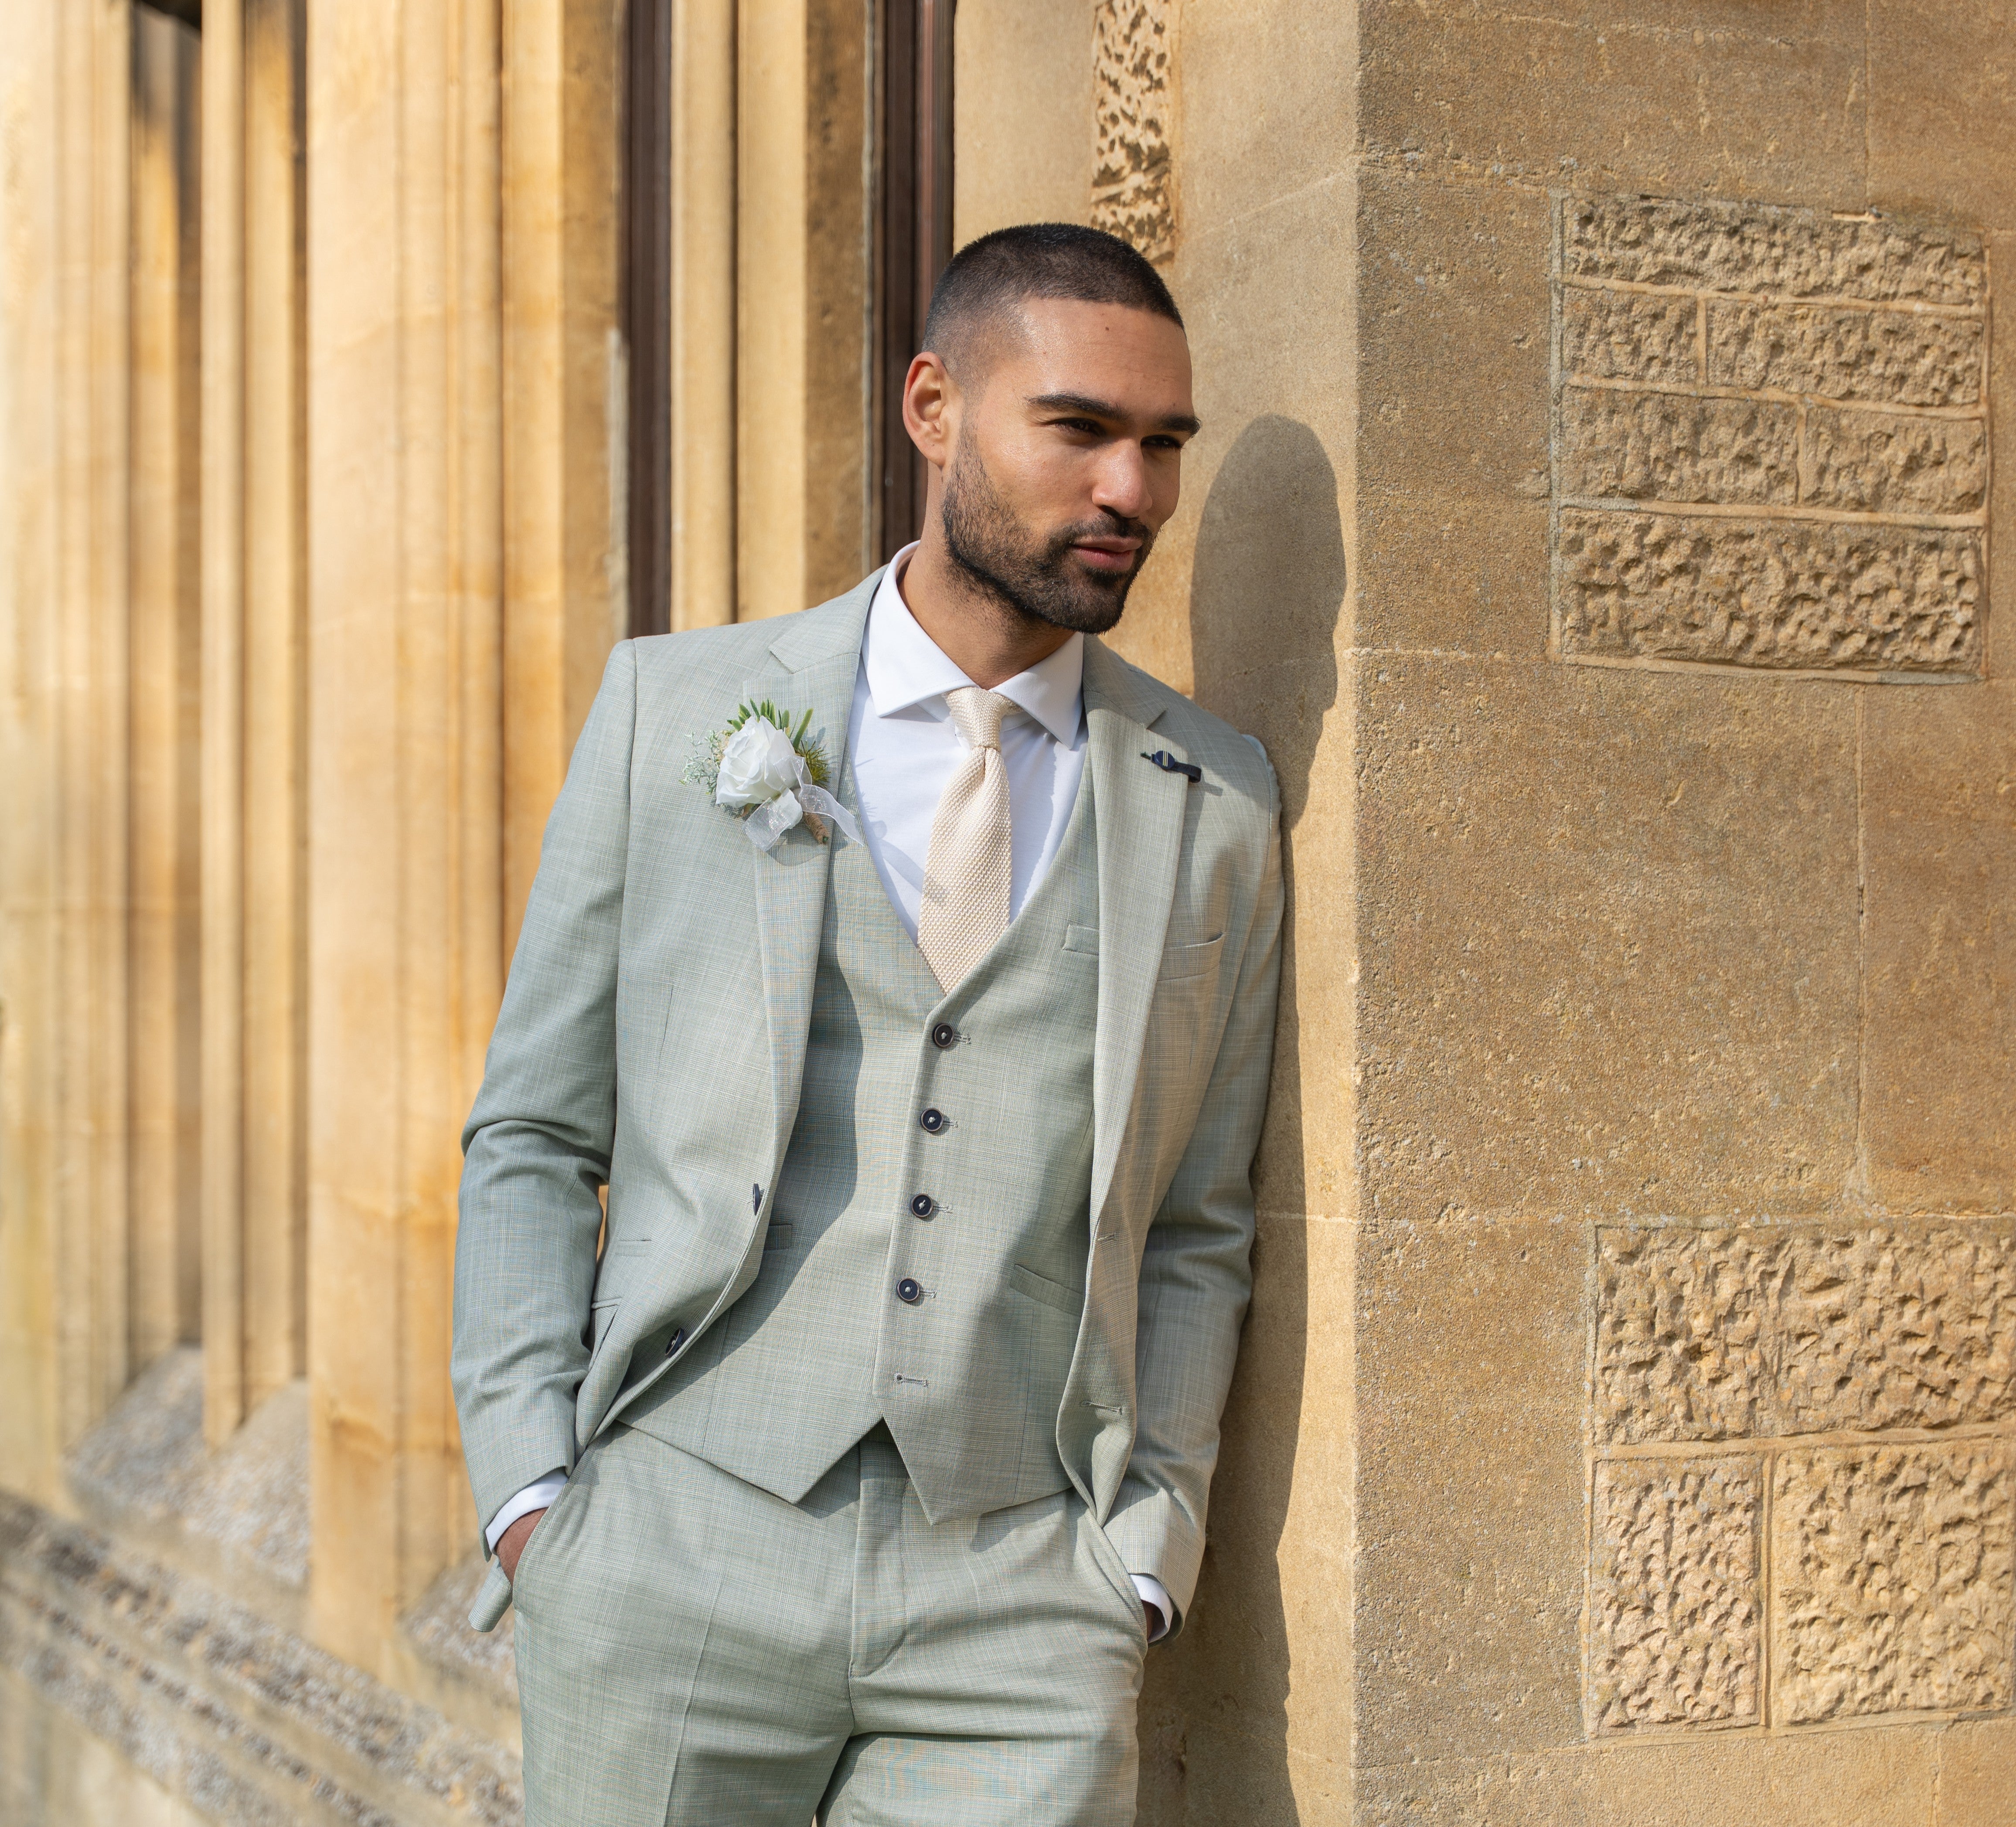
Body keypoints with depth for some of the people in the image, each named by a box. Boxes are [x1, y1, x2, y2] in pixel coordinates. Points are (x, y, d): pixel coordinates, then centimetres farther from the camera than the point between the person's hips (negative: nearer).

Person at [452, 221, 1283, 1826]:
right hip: (677, 1563, 0)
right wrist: (531, 1495, -2)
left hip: (1015, 1618, 1)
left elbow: (1196, 1230, 11)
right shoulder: (678, 709, 4)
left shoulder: (1220, 806, 6)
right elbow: (534, 1136, 7)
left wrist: (1141, 1561, 2)